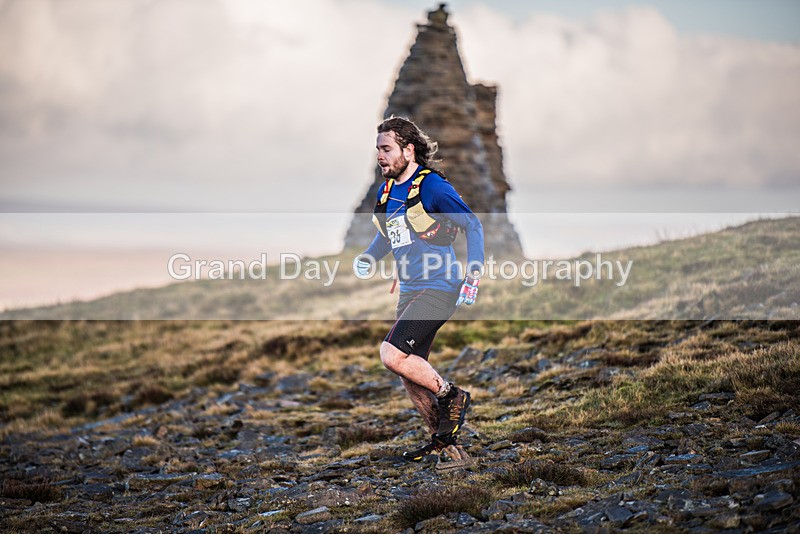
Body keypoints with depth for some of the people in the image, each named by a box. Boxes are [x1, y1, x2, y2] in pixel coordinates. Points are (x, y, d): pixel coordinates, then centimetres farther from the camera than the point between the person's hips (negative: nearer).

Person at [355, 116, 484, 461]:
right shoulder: (386, 192, 12)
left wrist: (472, 275, -19)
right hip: (408, 292, 8)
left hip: (438, 288, -8)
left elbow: (473, 225, -12)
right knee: (410, 375, 8)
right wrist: (368, 259, 8)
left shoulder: (431, 185, -12)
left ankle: (451, 395, -1)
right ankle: (441, 438, 23)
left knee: (392, 355, -21)